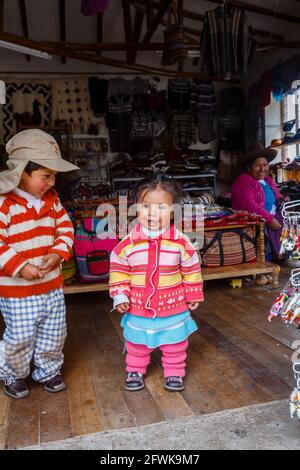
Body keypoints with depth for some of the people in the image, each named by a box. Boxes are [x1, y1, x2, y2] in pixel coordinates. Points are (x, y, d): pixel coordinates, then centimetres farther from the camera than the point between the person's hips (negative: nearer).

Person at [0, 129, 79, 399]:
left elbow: (65, 228, 6)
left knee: (55, 335, 17)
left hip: (52, 284, 6)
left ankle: (49, 370, 41)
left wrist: (58, 253, -11)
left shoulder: (51, 199, 3)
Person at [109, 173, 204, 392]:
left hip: (174, 307, 0)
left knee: (175, 344, 17)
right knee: (137, 344, 19)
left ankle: (174, 372, 40)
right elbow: (118, 269, -1)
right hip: (138, 307, 1)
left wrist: (193, 295, 6)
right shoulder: (129, 243, -13)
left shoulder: (181, 241, -14)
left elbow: (191, 270, -1)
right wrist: (120, 296, -3)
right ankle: (135, 371, 42)